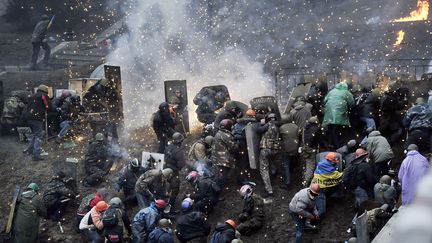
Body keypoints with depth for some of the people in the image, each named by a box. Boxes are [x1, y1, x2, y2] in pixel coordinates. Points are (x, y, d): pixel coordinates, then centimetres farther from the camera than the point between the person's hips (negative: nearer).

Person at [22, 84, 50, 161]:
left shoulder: (33, 96, 23)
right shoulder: (44, 96, 1)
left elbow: (29, 106, 23)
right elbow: (47, 107, 0)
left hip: (27, 117, 8)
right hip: (36, 118, -8)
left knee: (35, 134, 24)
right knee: (39, 136, -5)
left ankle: (29, 150, 27)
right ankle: (36, 155, -12)